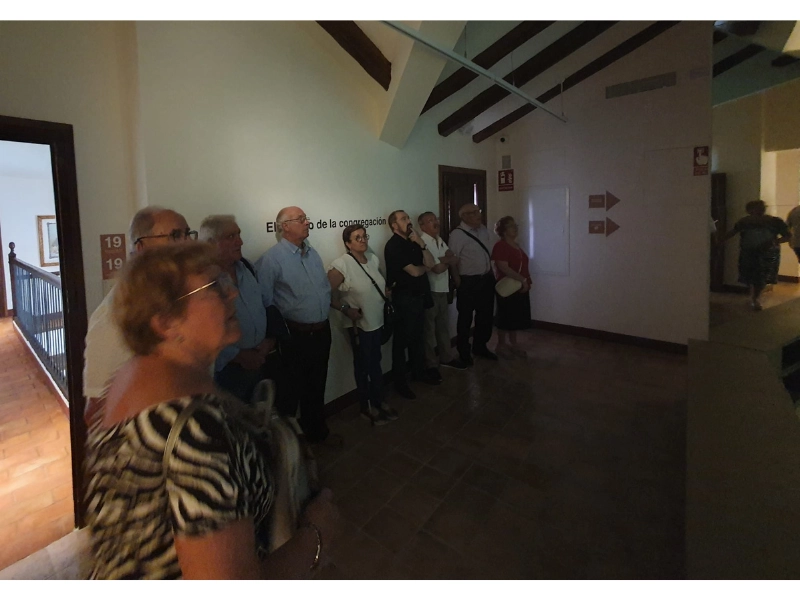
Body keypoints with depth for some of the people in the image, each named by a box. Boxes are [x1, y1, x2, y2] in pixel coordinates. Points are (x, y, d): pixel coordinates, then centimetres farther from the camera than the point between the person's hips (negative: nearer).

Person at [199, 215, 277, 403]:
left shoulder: (246, 267, 6)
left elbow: (265, 307, 14)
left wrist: (270, 339, 0)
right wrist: (238, 356, -15)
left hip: (259, 362, 6)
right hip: (226, 370, -6)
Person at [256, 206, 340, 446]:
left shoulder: (313, 253, 9)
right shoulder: (271, 258, -15)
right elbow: (264, 301, -17)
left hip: (322, 331, 7)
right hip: (296, 335, -7)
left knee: (316, 386, 23)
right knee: (290, 390, 10)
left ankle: (316, 430, 43)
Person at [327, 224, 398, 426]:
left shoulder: (373, 259, 3)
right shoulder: (341, 265, -19)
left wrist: (386, 291, 3)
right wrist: (346, 309, -24)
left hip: (376, 320, 7)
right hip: (358, 324, -6)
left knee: (375, 362, 19)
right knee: (363, 365, 9)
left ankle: (379, 401, 37)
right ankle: (367, 407, 28)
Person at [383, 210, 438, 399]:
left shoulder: (413, 242, 10)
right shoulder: (393, 246, -14)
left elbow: (430, 263, 2)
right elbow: (414, 272, -18)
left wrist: (421, 243, -10)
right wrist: (424, 267, 3)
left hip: (419, 295, 8)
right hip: (404, 297, -8)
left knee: (417, 336, 18)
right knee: (402, 339, 2)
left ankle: (418, 371, 33)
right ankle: (399, 380, 14)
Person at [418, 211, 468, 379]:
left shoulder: (440, 240, 12)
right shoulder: (423, 243, -16)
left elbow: (455, 261, 7)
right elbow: (438, 268, -21)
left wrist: (443, 260, -12)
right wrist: (448, 260, -1)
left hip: (442, 289, 8)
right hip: (429, 291, -8)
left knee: (444, 325, 19)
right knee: (429, 328, 5)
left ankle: (446, 357, 34)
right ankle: (430, 364, 18)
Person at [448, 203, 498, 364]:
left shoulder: (483, 229, 8)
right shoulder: (457, 234, -16)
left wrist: (490, 271, 14)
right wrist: (458, 281, -15)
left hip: (487, 279, 8)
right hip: (468, 282, -7)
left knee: (486, 315, 18)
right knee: (466, 318, 7)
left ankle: (480, 347, 37)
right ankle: (463, 351, 25)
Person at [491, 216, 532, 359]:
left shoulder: (516, 245, 16)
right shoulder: (500, 245, -13)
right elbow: (503, 267, -23)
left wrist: (526, 281, 9)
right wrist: (522, 280, -23)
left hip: (520, 287, 9)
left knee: (516, 317, 13)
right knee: (506, 317, 1)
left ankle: (513, 344, 25)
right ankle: (501, 345, 14)